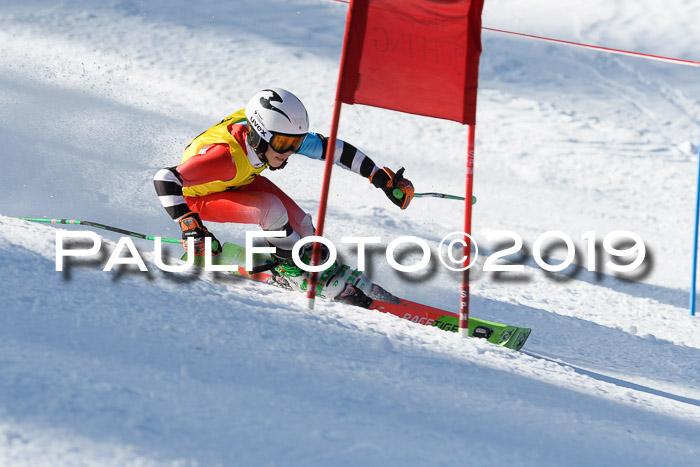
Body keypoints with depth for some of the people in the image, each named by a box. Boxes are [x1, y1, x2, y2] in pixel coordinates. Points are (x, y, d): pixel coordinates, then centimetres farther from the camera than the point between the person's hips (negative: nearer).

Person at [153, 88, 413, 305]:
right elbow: (165, 180, -45)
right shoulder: (226, 156, -43)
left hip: (241, 182, 6)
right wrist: (189, 225, -53)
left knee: (298, 221, -10)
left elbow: (334, 149, -16)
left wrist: (381, 178, -16)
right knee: (271, 208, -29)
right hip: (200, 197, -6)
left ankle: (323, 267, 14)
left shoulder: (281, 136, -26)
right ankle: (292, 268, -9)